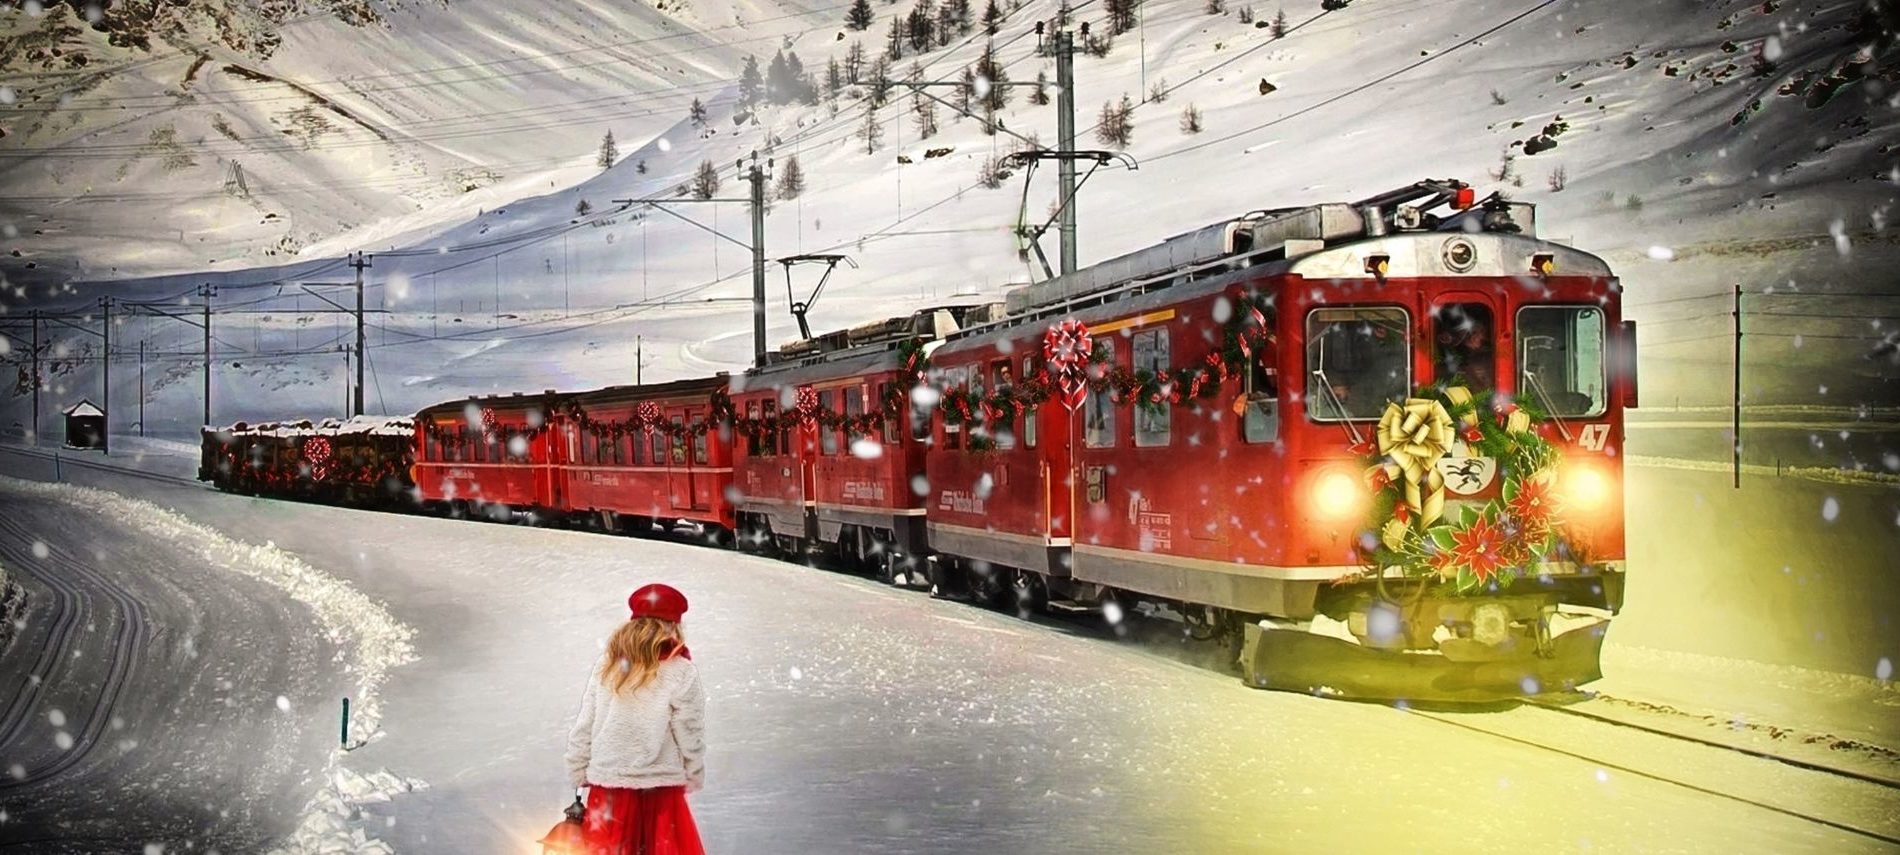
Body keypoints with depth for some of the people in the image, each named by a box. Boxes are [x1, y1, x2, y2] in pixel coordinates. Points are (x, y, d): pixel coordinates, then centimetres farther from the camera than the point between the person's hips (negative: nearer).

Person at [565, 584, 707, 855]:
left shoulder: (606, 666, 2)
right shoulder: (681, 673, -9)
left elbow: (583, 729, 4)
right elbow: (690, 737, -7)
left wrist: (578, 774, 14)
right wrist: (695, 778, 8)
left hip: (607, 785, 4)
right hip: (660, 791, -4)